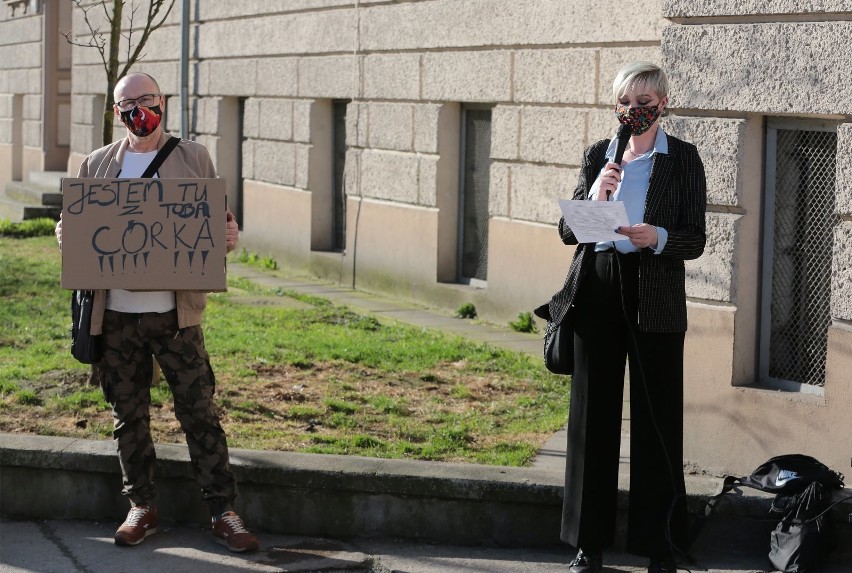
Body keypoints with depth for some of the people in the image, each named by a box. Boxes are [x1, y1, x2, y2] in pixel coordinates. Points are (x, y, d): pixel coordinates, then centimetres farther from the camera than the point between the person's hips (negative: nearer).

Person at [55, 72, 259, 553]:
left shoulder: (194, 158, 6)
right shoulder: (97, 165, 11)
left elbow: (219, 223, 6)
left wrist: (230, 238, -16)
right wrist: (65, 236, -7)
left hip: (176, 314, -2)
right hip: (116, 315, 2)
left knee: (200, 411, -1)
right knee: (128, 416, 10)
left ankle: (224, 512, 5)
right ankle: (142, 508, 22)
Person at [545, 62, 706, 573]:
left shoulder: (682, 159, 1)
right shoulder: (599, 155, 10)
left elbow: (695, 240, -2)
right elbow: (567, 232, 6)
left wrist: (657, 237, -22)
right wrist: (594, 196, -13)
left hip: (656, 297, -3)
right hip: (597, 293, 3)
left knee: (657, 419, -1)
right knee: (594, 415, 6)